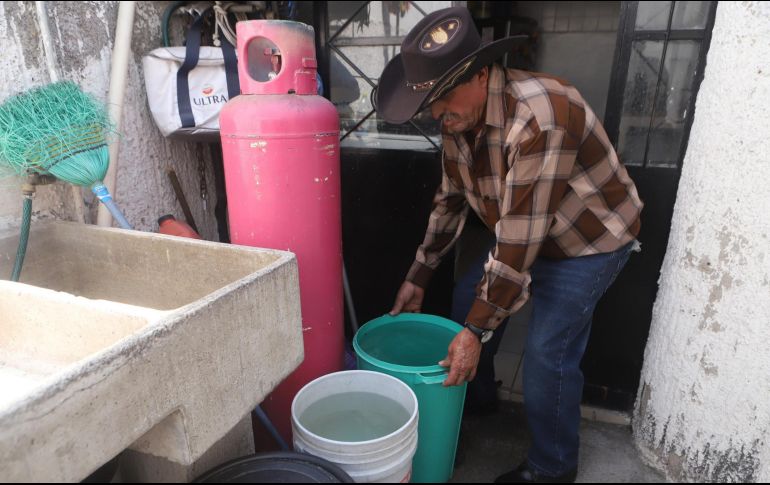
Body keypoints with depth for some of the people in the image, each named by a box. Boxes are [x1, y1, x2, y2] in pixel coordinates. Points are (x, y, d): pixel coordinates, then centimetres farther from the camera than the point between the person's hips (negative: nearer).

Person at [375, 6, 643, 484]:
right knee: (471, 297, 11)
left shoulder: (537, 118, -35)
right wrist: (419, 276, 5)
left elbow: (522, 237, -35)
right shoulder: (459, 116, -8)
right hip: (522, 235, 8)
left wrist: (476, 331, -30)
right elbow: (451, 200, 3)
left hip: (589, 240, -7)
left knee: (548, 353, -9)